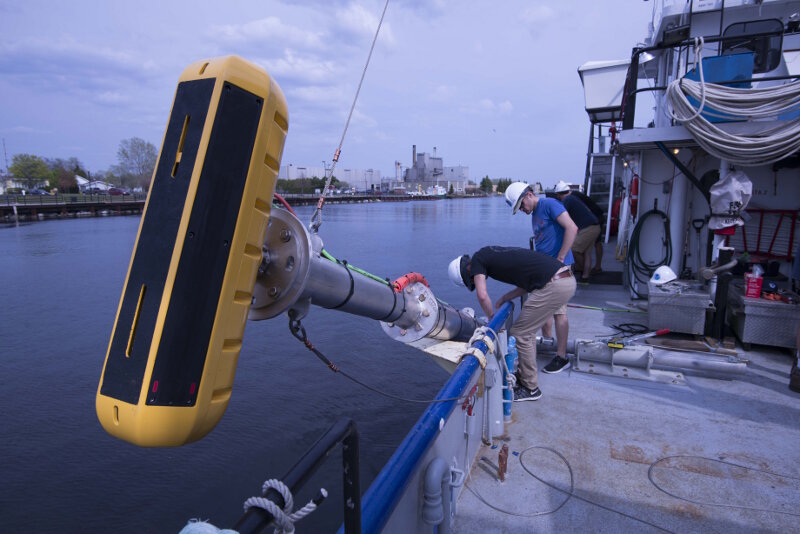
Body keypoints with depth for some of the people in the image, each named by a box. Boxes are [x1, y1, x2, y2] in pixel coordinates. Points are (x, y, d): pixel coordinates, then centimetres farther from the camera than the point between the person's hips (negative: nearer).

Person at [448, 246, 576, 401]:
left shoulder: (477, 260, -1)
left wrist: (492, 318, 3)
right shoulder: (492, 254, 24)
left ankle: (530, 388, 13)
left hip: (555, 285, -9)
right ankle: (526, 374, 33)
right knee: (528, 330, 21)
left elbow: (483, 296, -15)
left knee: (520, 334, 2)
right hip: (566, 279, 9)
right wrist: (504, 299, 19)